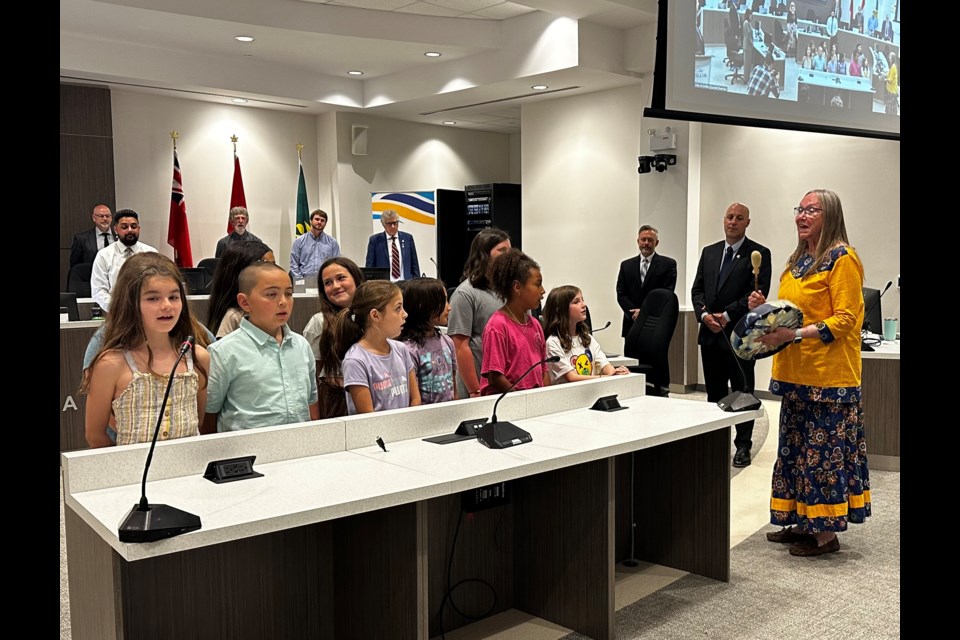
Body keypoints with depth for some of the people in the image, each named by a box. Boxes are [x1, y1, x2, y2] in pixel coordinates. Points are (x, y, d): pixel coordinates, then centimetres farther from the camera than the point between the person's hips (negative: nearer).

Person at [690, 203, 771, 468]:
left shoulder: (759, 254, -3)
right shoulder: (709, 252, 14)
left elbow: (759, 292, -11)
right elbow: (697, 289, 11)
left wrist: (727, 315, -15)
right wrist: (704, 314, -7)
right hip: (710, 334, 5)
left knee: (742, 392, 3)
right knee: (714, 392, 11)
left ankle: (743, 445, 12)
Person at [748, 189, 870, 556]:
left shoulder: (842, 258, -10)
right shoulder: (798, 260, 16)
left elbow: (846, 319, -16)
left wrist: (795, 334, -25)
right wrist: (765, 309, 5)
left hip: (828, 376, -8)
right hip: (796, 373, 9)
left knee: (824, 452, -1)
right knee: (796, 449, 13)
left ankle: (826, 532, 10)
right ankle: (802, 523, 24)